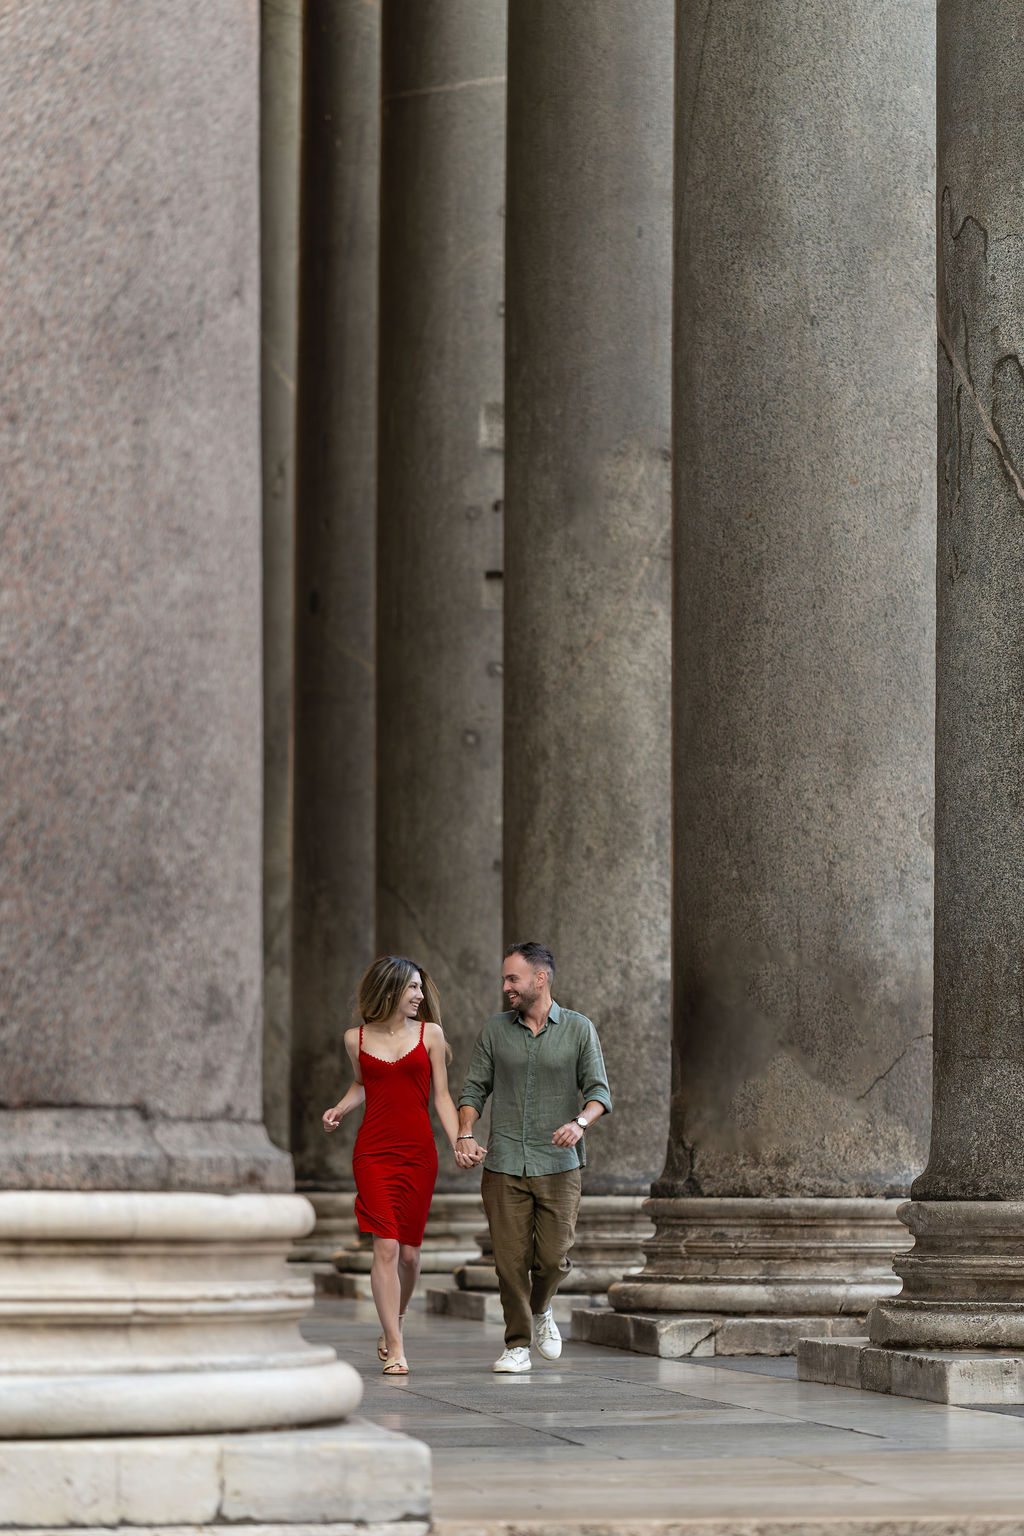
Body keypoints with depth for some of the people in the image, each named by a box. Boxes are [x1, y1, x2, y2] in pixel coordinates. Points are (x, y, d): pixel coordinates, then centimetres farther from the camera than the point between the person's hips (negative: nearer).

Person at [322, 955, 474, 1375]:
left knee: (409, 1251, 4)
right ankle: (395, 1350, -7)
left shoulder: (429, 1034, 5)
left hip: (418, 1152, 1)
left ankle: (392, 1323, 31)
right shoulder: (356, 1038, 6)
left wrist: (458, 1143, -4)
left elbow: (441, 1095, 7)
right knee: (386, 1247, -11)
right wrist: (339, 1109, 5)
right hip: (373, 1152, -1)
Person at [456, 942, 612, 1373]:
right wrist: (465, 1134, -8)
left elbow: (599, 1090, 1)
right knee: (511, 1259, -3)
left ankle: (540, 1310, 27)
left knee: (553, 1257, -5)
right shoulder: (495, 1031, 8)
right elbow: (474, 1088, 9)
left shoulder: (579, 1030, 3)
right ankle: (517, 1345, 7)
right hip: (504, 1164, 1)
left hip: (558, 1164, -1)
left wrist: (580, 1122, -19)